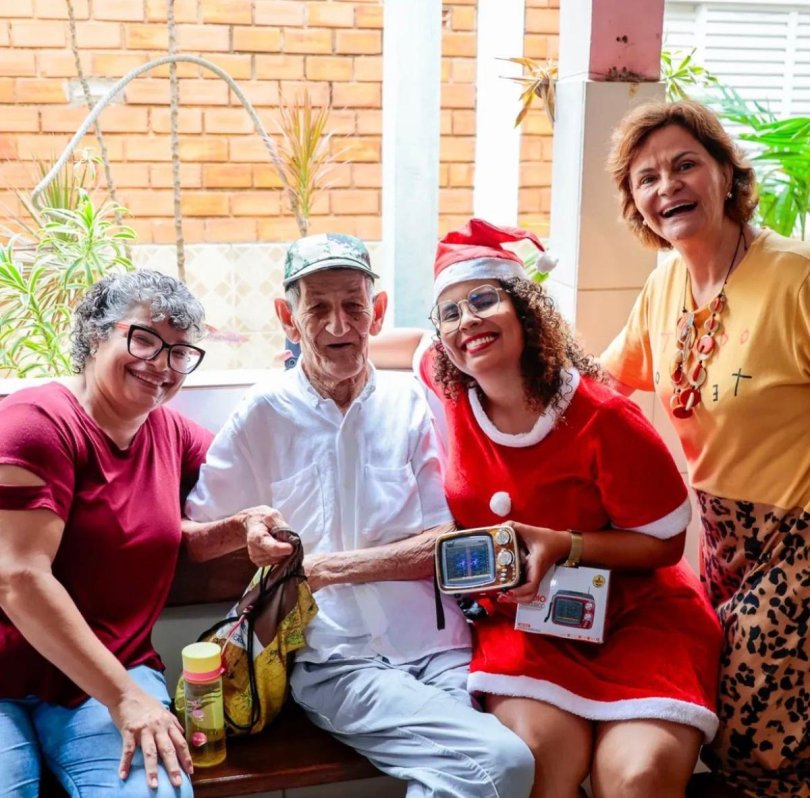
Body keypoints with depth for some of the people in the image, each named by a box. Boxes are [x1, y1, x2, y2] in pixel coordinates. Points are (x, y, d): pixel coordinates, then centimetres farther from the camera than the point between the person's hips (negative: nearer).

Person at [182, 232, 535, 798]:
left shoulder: (411, 402, 9)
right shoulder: (264, 415, 5)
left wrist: (326, 568, -8)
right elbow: (191, 538, 8)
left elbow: (445, 546, 3)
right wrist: (246, 527, -14)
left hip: (437, 646, 2)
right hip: (336, 661, -2)